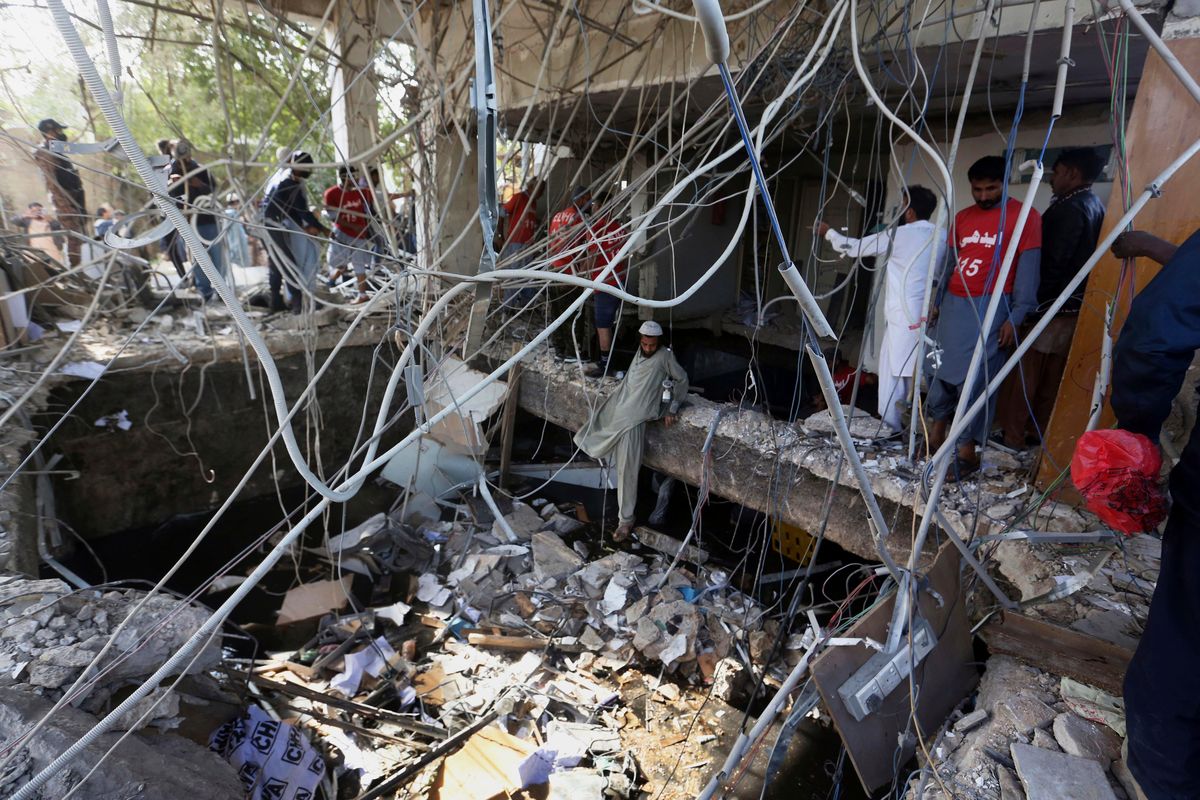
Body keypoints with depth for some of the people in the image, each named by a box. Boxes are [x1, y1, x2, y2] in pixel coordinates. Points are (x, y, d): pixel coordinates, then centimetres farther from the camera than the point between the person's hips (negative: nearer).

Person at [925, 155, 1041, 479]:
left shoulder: (1024, 216, -1)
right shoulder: (962, 218, 16)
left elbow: (1027, 270, -6)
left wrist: (1015, 317, -13)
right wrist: (937, 303, 17)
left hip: (989, 307, -6)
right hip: (953, 304, 6)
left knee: (973, 378, -9)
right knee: (941, 370, 7)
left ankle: (968, 452, -4)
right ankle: (936, 436, 19)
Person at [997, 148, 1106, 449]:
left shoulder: (1069, 209, -15)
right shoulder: (1096, 207, 13)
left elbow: (1052, 263, -20)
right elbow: (1079, 259, 14)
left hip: (1049, 308, -9)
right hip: (1072, 308, 9)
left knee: (1022, 375, -1)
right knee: (1051, 377, 14)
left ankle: (1012, 436, 5)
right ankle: (1039, 432, 23)